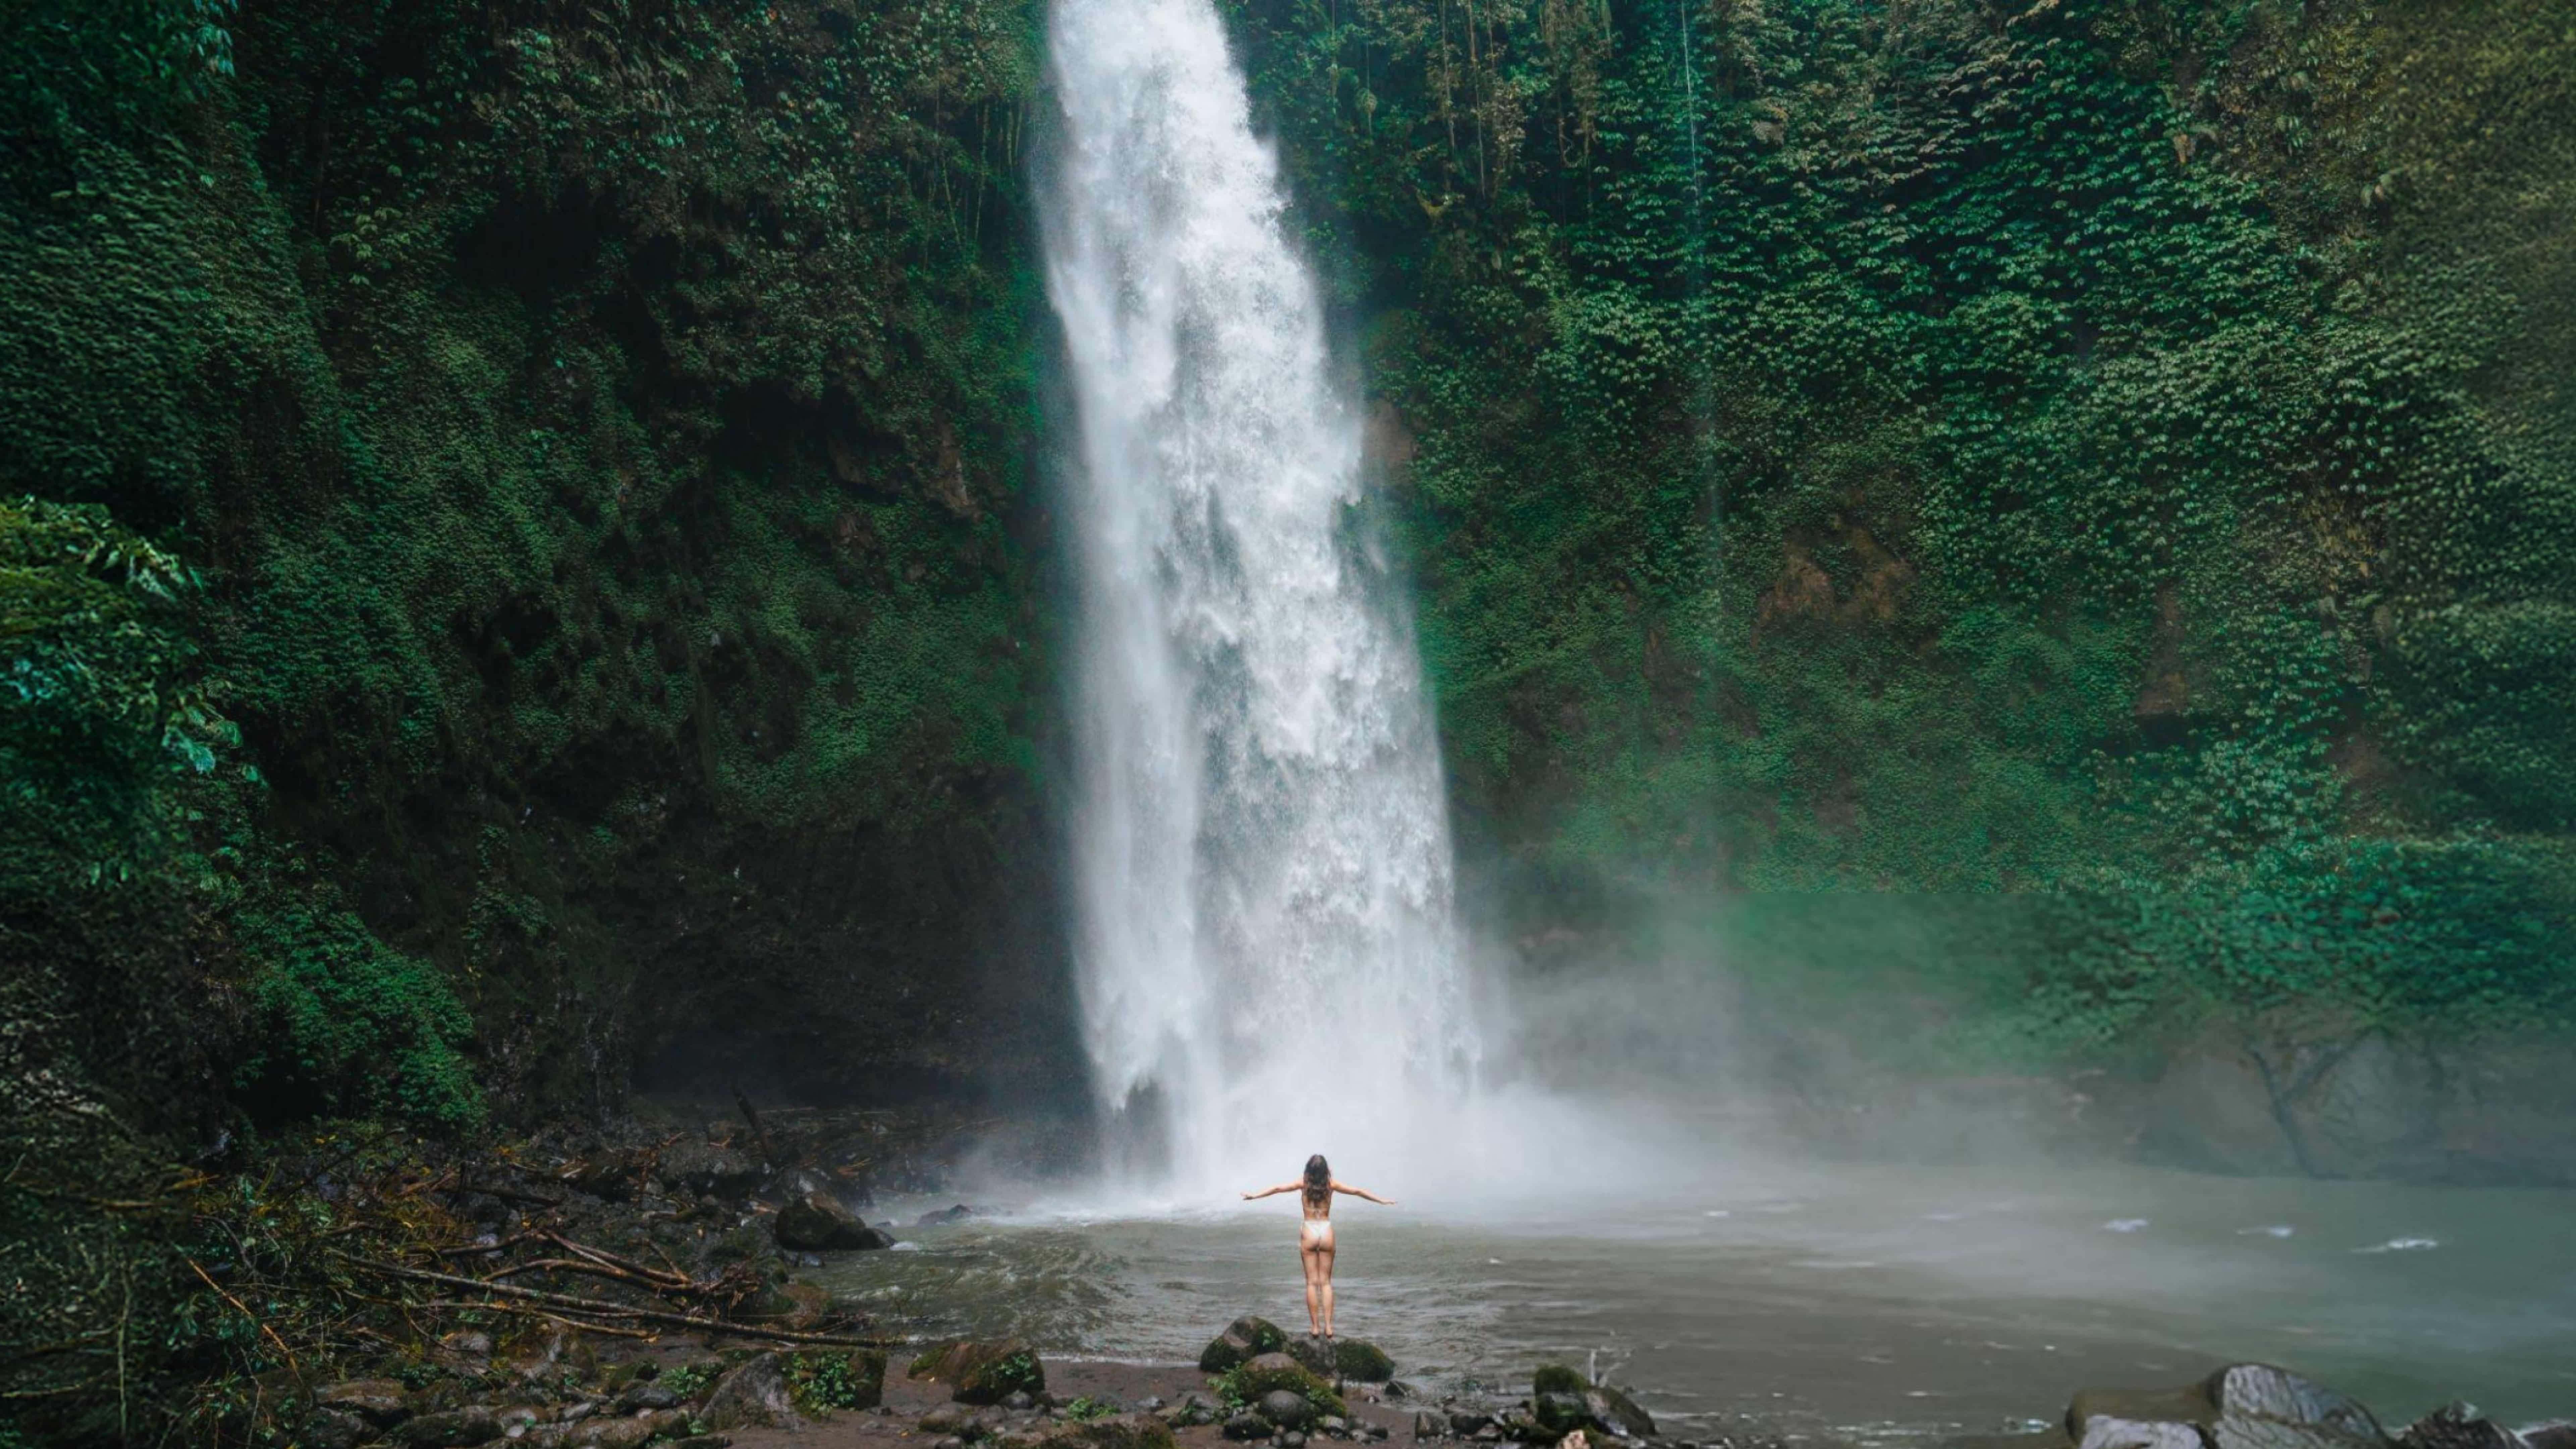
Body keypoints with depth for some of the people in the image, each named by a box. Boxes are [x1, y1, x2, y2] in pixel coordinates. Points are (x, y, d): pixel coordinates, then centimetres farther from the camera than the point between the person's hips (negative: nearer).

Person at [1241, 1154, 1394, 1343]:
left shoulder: (1303, 1184, -3)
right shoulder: (1331, 1185, 0)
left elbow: (1278, 1189, -7)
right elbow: (1358, 1191, 6)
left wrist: (1255, 1196, -2)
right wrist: (1382, 1201, 15)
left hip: (1309, 1233, -1)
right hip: (1327, 1232, 1)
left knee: (1312, 1282, 4)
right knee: (1326, 1282, 7)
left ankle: (1315, 1327, 2)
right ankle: (1328, 1327, 1)